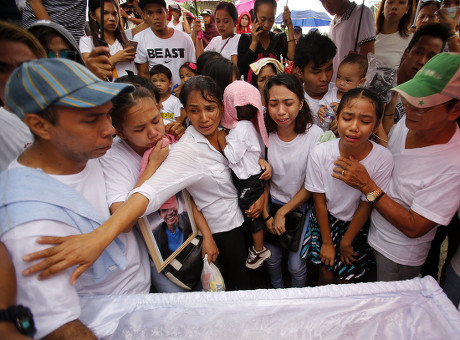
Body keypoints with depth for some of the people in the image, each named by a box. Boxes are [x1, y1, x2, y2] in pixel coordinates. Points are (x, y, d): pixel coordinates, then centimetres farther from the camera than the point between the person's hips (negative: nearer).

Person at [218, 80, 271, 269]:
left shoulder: (241, 128, -25)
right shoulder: (248, 125, 4)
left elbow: (232, 156, -23)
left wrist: (221, 139, -13)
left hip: (248, 182, -9)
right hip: (251, 177, 9)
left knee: (252, 217, 10)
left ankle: (260, 251, 31)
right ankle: (258, 247, 42)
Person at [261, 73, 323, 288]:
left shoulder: (315, 135, -17)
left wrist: (283, 212, -11)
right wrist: (266, 216, -5)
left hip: (302, 205, -2)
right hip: (272, 203, 2)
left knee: (296, 264, 3)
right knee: (271, 258, 9)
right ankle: (277, 291, 42)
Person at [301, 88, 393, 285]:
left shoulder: (383, 159, -24)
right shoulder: (320, 153, -22)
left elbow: (365, 207, -13)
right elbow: (319, 202, -11)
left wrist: (346, 242, -3)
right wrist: (327, 242, -4)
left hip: (357, 224, 0)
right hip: (325, 219, 0)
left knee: (346, 279, 11)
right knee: (327, 277, 8)